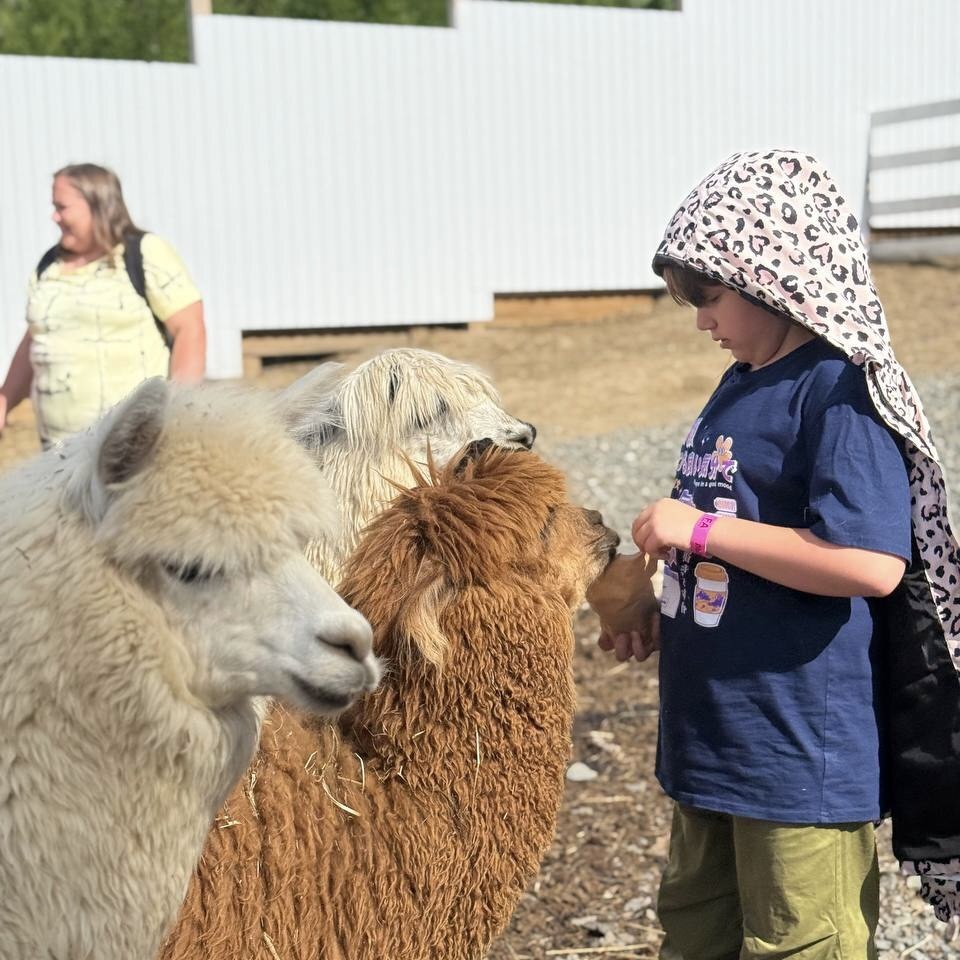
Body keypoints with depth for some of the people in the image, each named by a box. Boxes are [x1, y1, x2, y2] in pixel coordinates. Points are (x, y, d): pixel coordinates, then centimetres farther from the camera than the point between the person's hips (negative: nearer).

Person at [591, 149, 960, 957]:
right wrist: (652, 604, 6)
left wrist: (699, 529, -24)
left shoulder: (842, 394, -18)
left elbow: (872, 564, -29)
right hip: (710, 739, 9)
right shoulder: (741, 386, 9)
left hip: (802, 758, -9)